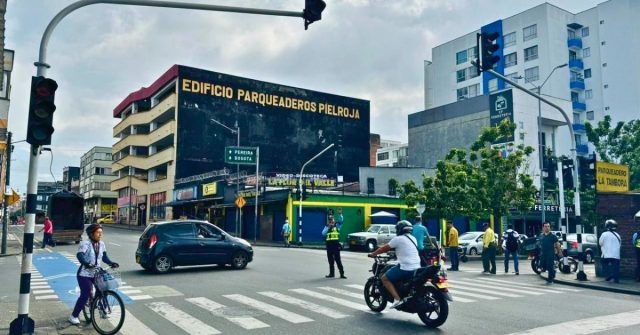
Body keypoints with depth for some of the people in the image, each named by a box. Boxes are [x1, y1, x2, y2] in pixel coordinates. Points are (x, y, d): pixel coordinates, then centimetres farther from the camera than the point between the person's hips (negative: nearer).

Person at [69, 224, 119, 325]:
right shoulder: (85, 243, -17)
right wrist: (87, 264, -49)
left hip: (96, 273, 6)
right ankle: (73, 316, 6)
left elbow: (104, 257, 6)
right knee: (85, 295, -10)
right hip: (85, 274, -6)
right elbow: (79, 255, -32)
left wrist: (111, 263, -11)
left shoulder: (101, 244, 3)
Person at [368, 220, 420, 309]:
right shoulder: (413, 238, 15)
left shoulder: (398, 239, -7)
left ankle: (397, 299, -11)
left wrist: (372, 254, 13)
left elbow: (384, 248, 0)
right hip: (416, 268, 8)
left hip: (405, 268, -8)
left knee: (385, 278, 2)